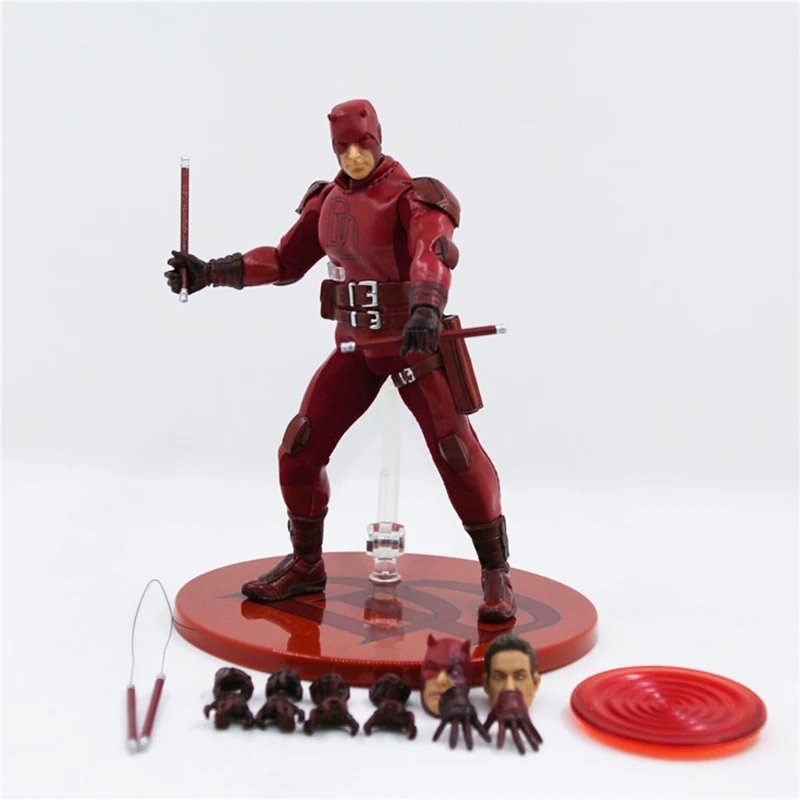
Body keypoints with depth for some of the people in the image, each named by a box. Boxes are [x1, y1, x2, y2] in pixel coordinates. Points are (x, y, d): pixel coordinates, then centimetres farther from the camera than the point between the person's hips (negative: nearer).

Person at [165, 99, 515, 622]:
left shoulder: (412, 197, -10)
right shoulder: (328, 200, 8)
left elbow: (432, 255, -28)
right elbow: (286, 261, 13)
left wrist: (425, 312, -48)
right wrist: (210, 273, 6)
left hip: (415, 343, -5)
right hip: (356, 346, 6)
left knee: (457, 454, -9)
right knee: (299, 451, 1)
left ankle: (496, 576, 7)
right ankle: (306, 565, 22)